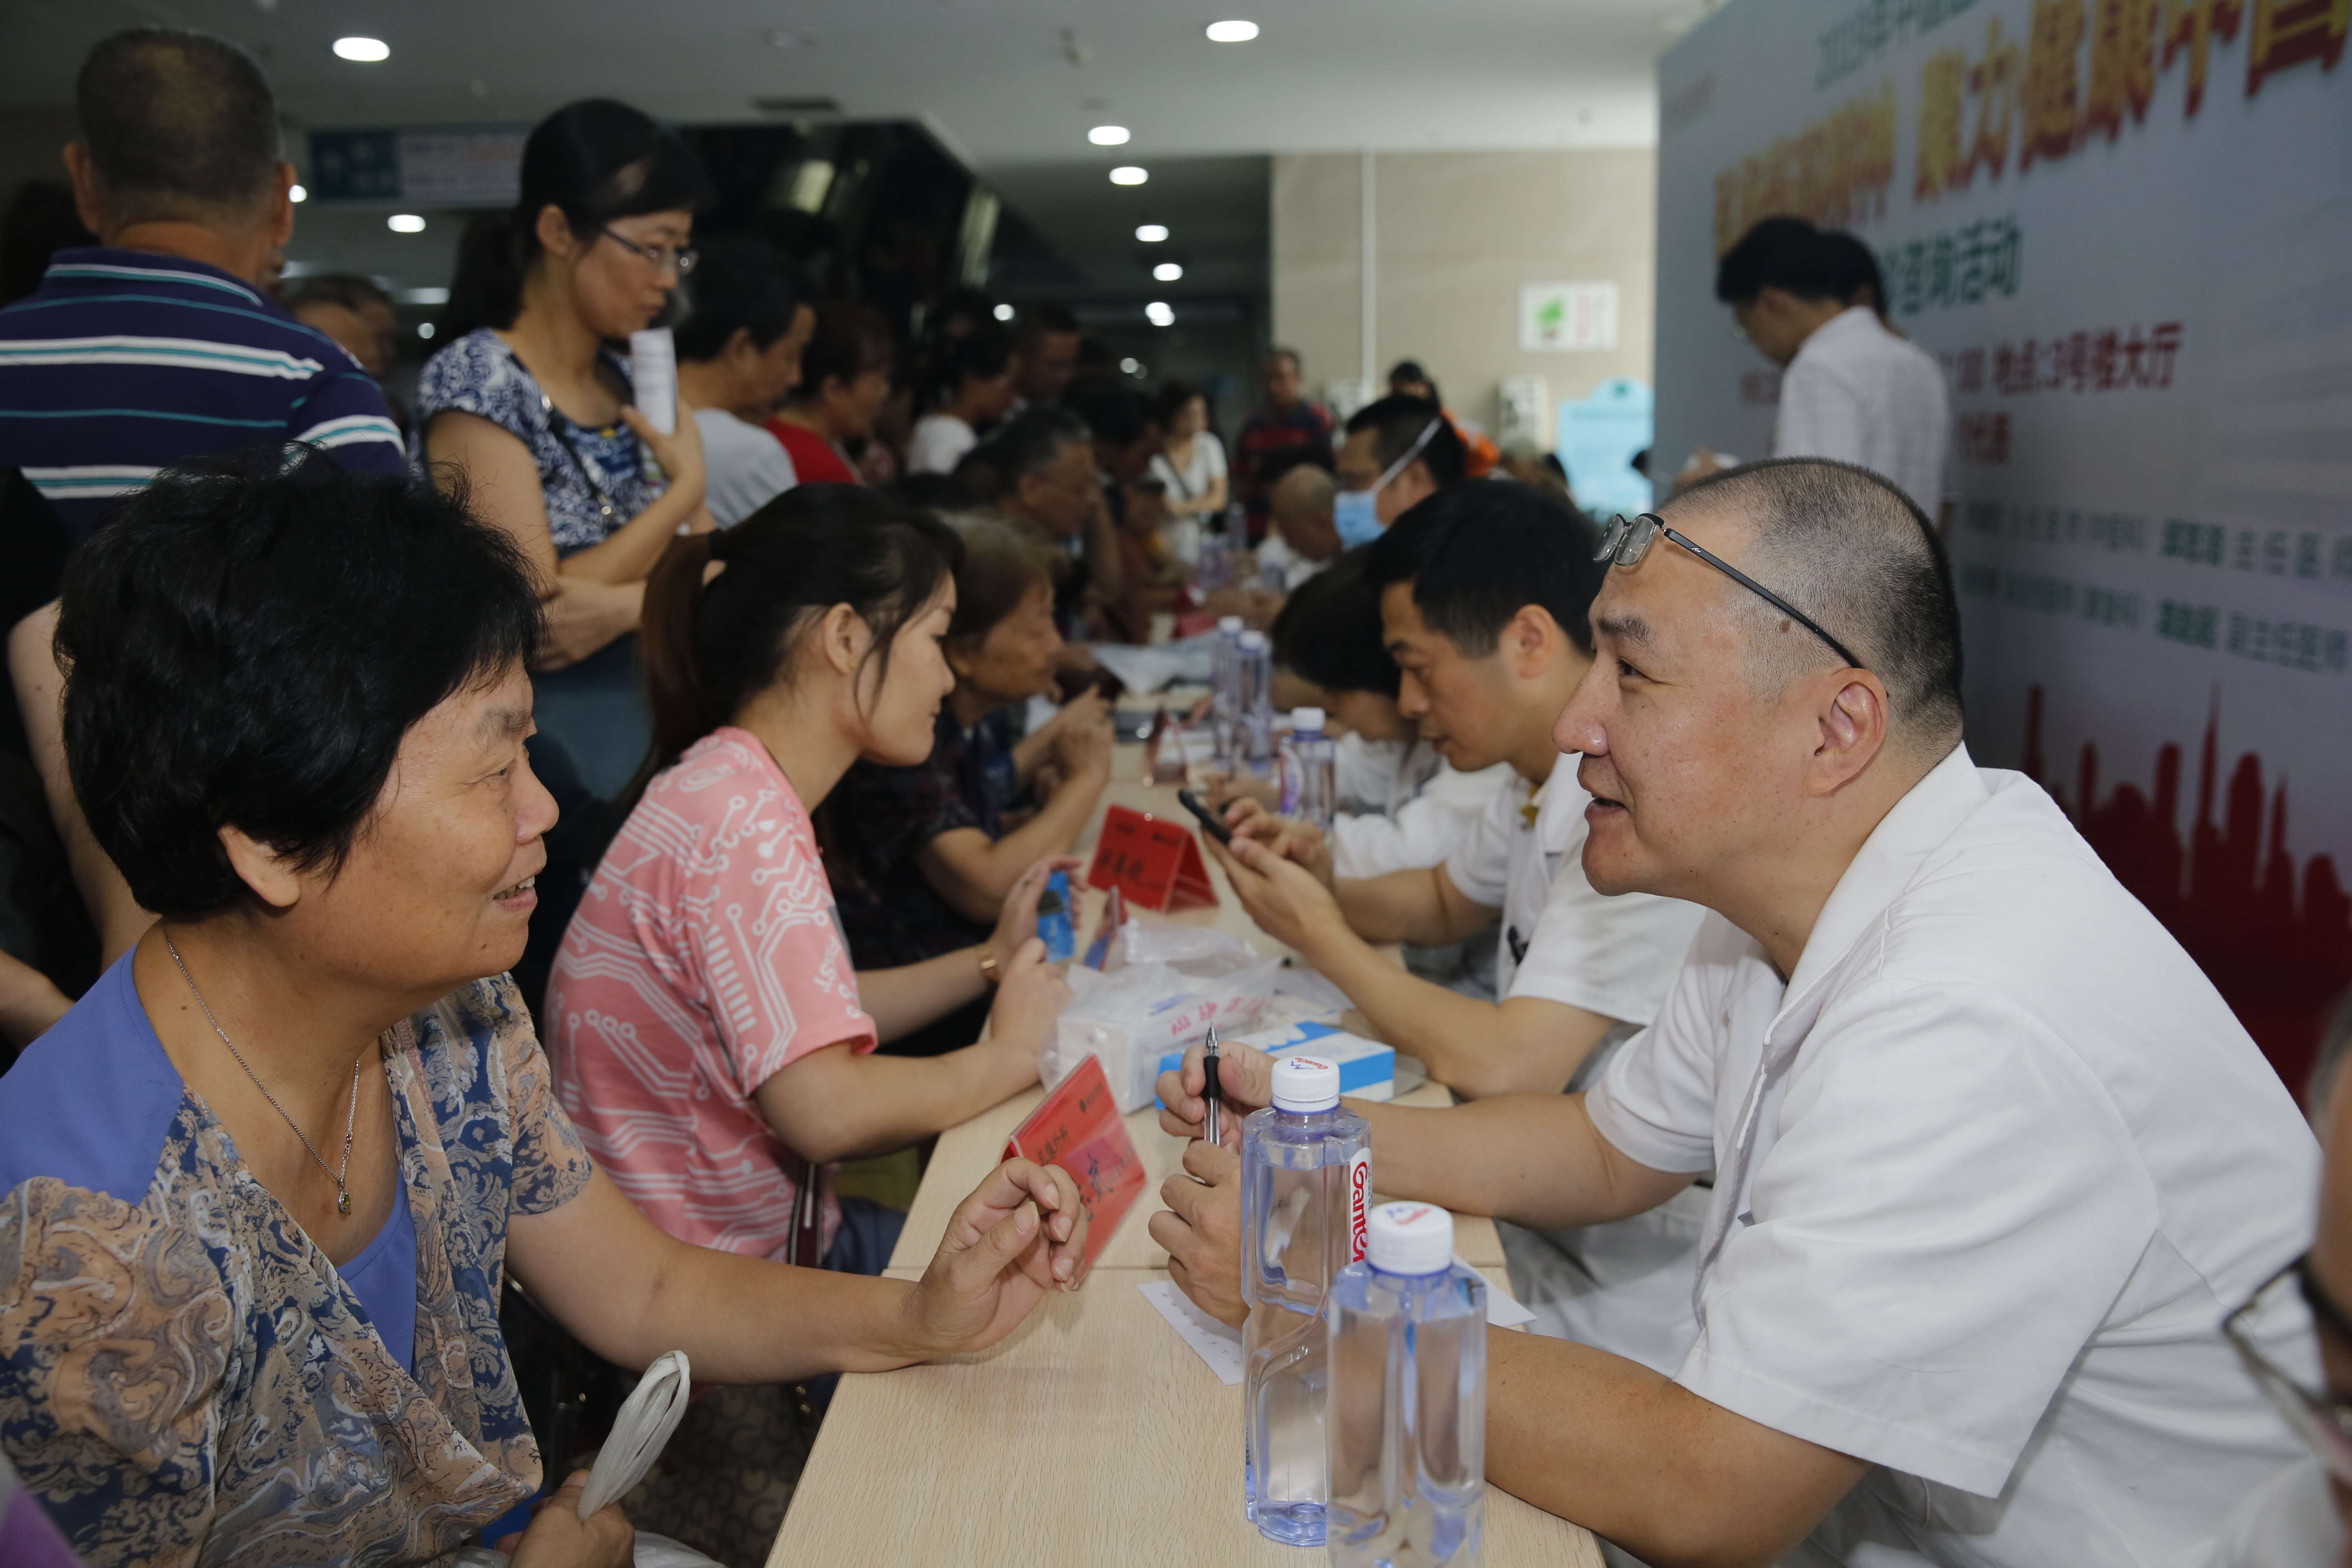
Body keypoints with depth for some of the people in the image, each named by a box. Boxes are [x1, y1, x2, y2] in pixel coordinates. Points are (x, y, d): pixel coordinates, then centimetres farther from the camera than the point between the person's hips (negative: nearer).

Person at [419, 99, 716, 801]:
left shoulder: (636, 384, 8)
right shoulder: (474, 380, -12)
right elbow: (535, 611, -19)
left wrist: (631, 603, -19)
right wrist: (685, 488, -11)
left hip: (660, 736, 6)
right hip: (550, 750, -6)